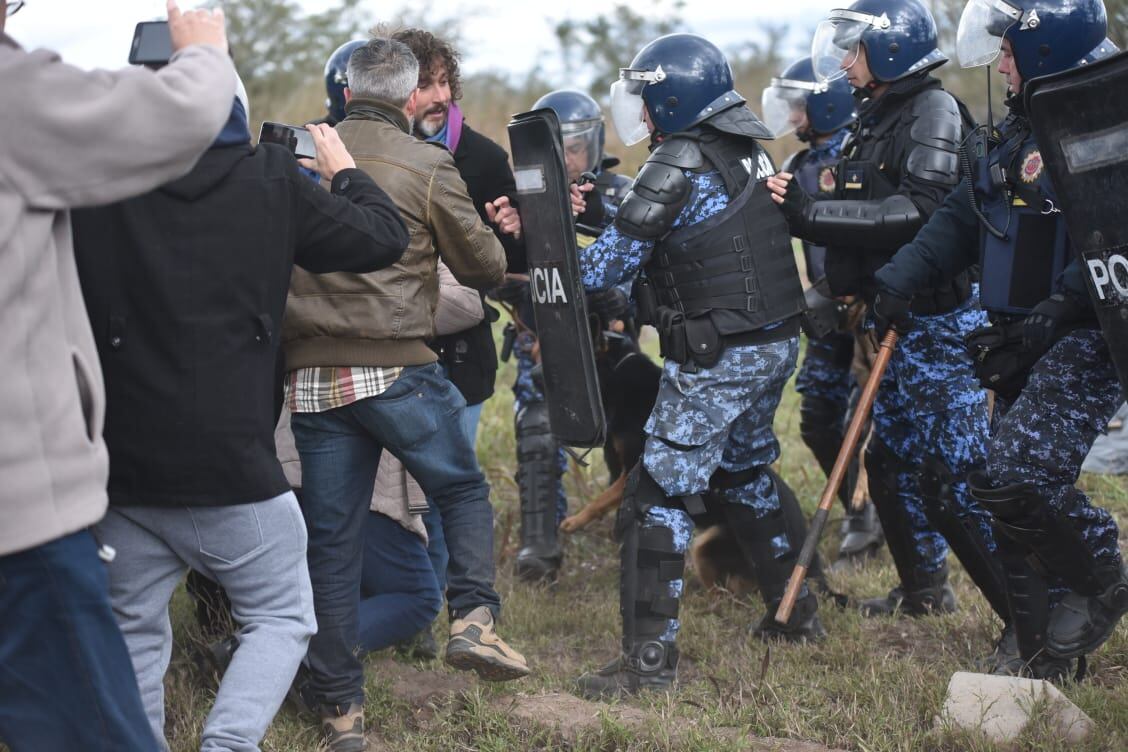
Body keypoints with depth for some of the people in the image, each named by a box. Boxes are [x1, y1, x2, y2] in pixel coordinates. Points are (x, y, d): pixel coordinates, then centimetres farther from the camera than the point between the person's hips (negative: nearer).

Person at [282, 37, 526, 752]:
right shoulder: (427, 166, -4)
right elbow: (486, 265, 4)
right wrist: (490, 239, 25)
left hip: (312, 377, 3)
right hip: (399, 371, -3)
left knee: (333, 539, 8)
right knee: (465, 488, 18)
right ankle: (474, 618, -3)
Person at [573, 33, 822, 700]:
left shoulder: (679, 164, -16)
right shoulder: (749, 150, 10)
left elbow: (614, 258, -16)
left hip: (718, 360, -9)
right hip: (776, 344, 9)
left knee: (661, 493, -6)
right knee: (746, 471, 25)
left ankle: (651, 657, -6)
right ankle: (797, 611, 34)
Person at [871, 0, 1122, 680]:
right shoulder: (1018, 129, 16)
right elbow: (962, 218, 18)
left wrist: (1058, 311, -29)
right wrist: (903, 277, 4)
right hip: (1025, 343, 9)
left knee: (1016, 478, -20)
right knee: (1021, 494, 9)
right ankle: (1047, 655, 19)